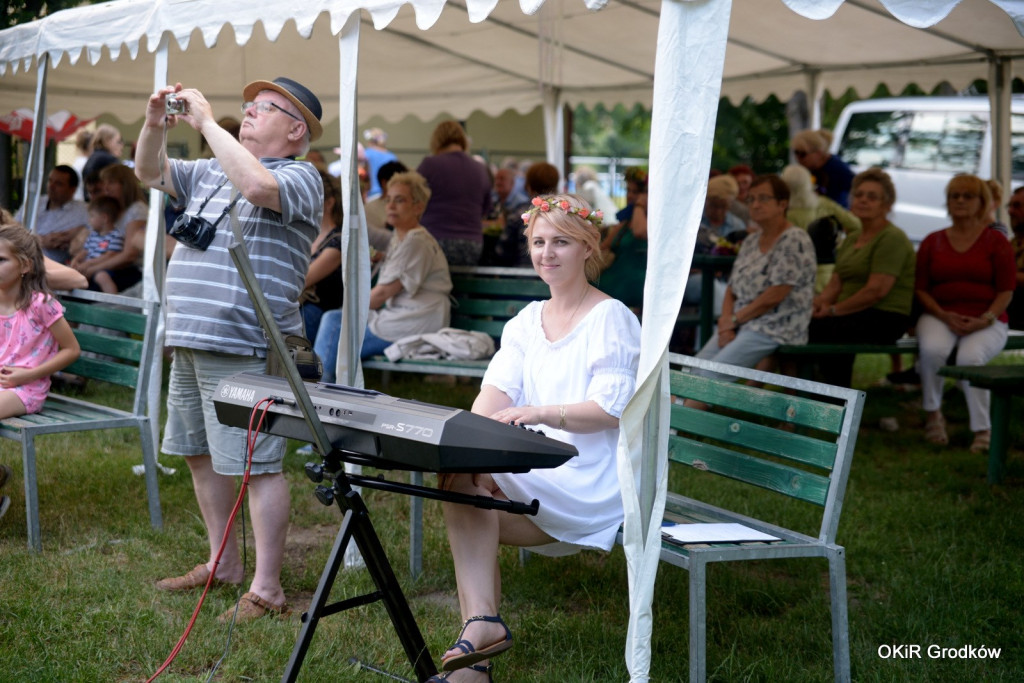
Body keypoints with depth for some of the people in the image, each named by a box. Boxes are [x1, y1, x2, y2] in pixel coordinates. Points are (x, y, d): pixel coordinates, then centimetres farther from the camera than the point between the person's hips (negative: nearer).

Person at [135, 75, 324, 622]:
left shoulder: (299, 177, -5)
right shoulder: (211, 173, 21)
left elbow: (257, 186, -26)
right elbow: (149, 172, 26)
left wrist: (207, 122, -19)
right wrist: (154, 123, 8)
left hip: (244, 350, -9)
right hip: (189, 345, 9)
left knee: (257, 465, -8)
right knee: (200, 454, 16)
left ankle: (266, 590, -4)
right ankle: (223, 564, 30)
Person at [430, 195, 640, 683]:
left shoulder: (611, 319, -5)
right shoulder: (527, 321, 15)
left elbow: (611, 410, -15)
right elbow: (497, 389, -1)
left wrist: (541, 413, -30)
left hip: (591, 480, -7)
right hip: (537, 472, 7)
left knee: (461, 488, -25)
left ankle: (482, 625, -22)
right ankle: (482, 624, -24)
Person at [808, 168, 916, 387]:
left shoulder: (892, 238, -7)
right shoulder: (851, 239, 22)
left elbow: (876, 291, -17)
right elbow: (835, 284, 16)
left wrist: (834, 310, -15)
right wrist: (816, 304, -5)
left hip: (885, 318, -8)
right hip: (854, 315, 8)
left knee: (818, 327, -30)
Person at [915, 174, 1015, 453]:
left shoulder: (995, 241, 9)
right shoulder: (933, 242, 15)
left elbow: (1006, 290, 3)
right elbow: (921, 288, 9)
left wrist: (985, 320, -14)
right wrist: (945, 316, -9)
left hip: (987, 321, -2)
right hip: (940, 316, 2)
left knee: (970, 356, -34)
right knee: (932, 349, -33)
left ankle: (982, 430, -24)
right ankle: (932, 414, -11)